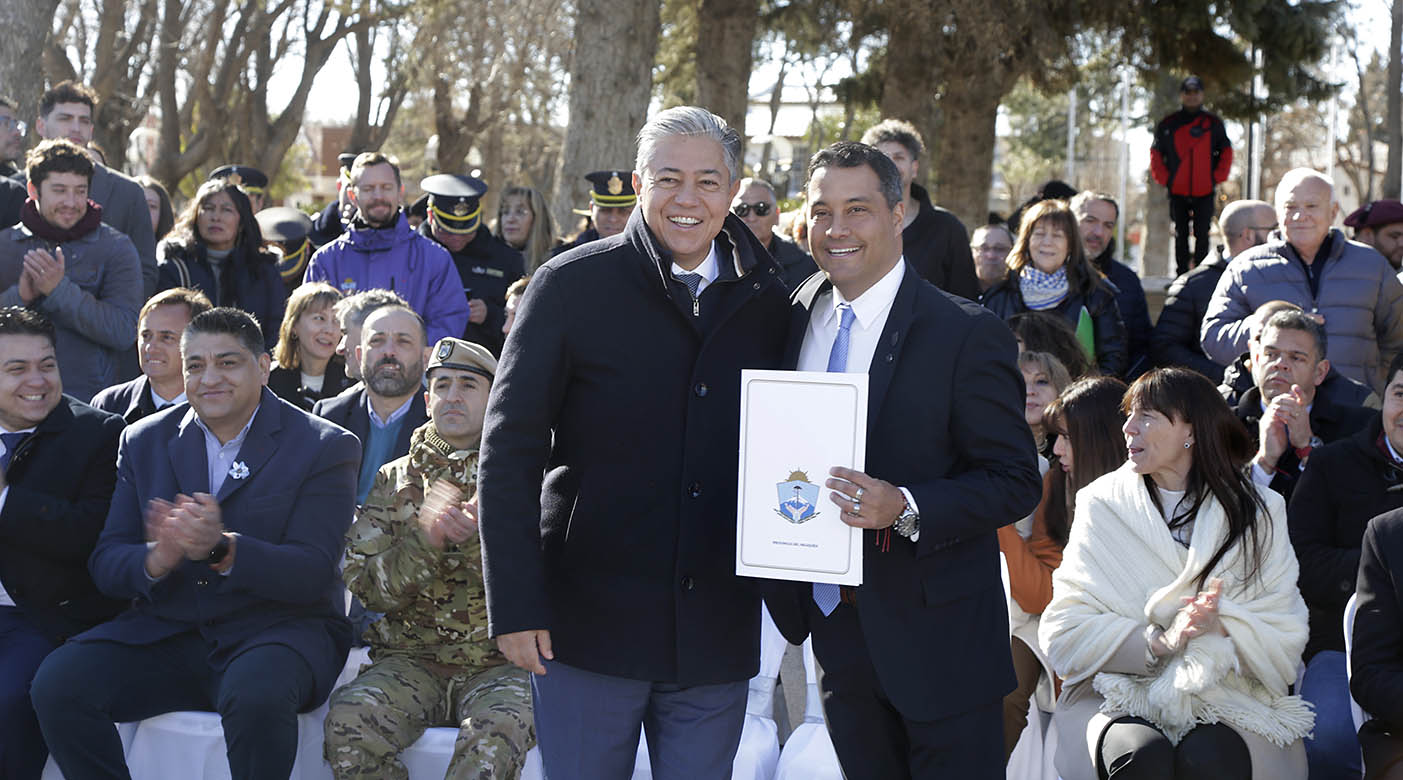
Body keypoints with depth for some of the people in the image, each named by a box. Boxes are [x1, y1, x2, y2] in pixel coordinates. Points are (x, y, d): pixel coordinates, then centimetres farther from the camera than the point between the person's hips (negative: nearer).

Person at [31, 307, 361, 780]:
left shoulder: (325, 448, -2)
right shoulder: (144, 442, 11)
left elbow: (311, 575, -12)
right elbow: (106, 564, 4)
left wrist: (221, 549, -31)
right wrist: (156, 560, -21)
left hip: (277, 628, -4)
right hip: (164, 632, 4)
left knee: (257, 694, -37)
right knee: (56, 684, -21)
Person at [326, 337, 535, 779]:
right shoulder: (395, 482, 15)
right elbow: (367, 585, 3)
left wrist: (475, 536, -20)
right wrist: (424, 539, -14)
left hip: (499, 661, -2)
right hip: (412, 659, 2)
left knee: (499, 730, -36)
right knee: (350, 718, -30)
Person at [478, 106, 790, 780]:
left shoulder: (767, 302, 6)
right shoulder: (571, 285, -4)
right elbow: (509, 453, -5)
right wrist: (515, 606, -10)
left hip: (716, 637, 3)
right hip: (589, 622, -3)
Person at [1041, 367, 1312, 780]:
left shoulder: (1258, 511, 9)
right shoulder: (1103, 504, 6)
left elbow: (1286, 637, 1)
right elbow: (1065, 632, -3)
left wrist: (1223, 627, -19)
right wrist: (1158, 641, -17)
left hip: (1225, 695, 0)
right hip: (1117, 694, 0)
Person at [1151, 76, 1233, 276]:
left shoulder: (1213, 123, 6)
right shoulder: (1168, 124, 5)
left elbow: (1226, 153, 11)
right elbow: (1155, 154, 10)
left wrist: (1217, 178, -1)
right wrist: (1165, 179, -2)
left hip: (1205, 192, -1)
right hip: (1177, 192, 1)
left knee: (1202, 234, -3)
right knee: (1181, 235, 6)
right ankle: (1181, 274, 11)